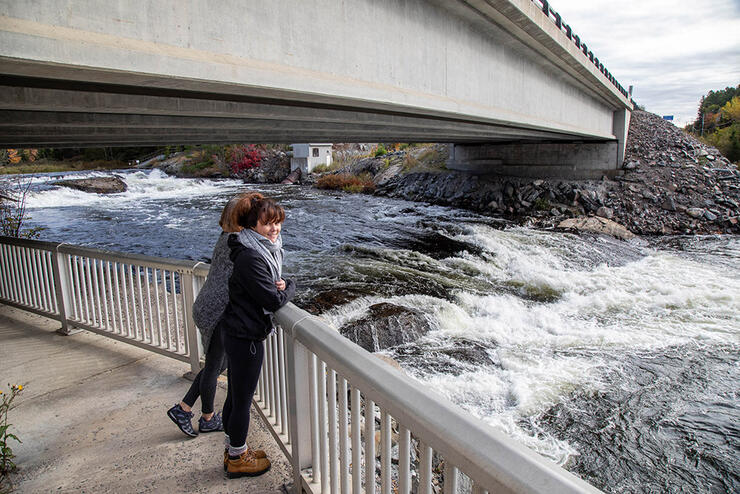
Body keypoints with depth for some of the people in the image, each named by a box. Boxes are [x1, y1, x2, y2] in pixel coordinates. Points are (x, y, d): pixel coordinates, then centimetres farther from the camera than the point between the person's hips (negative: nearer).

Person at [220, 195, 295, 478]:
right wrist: (290, 287, -4)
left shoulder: (268, 250, 7)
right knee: (243, 399, 7)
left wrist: (279, 286, -5)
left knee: (236, 396, 22)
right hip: (245, 336, -10)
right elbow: (273, 301, -23)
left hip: (236, 332, 10)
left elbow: (272, 288, 17)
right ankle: (237, 460, 26)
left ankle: (234, 450, 39)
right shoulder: (250, 258, -24)